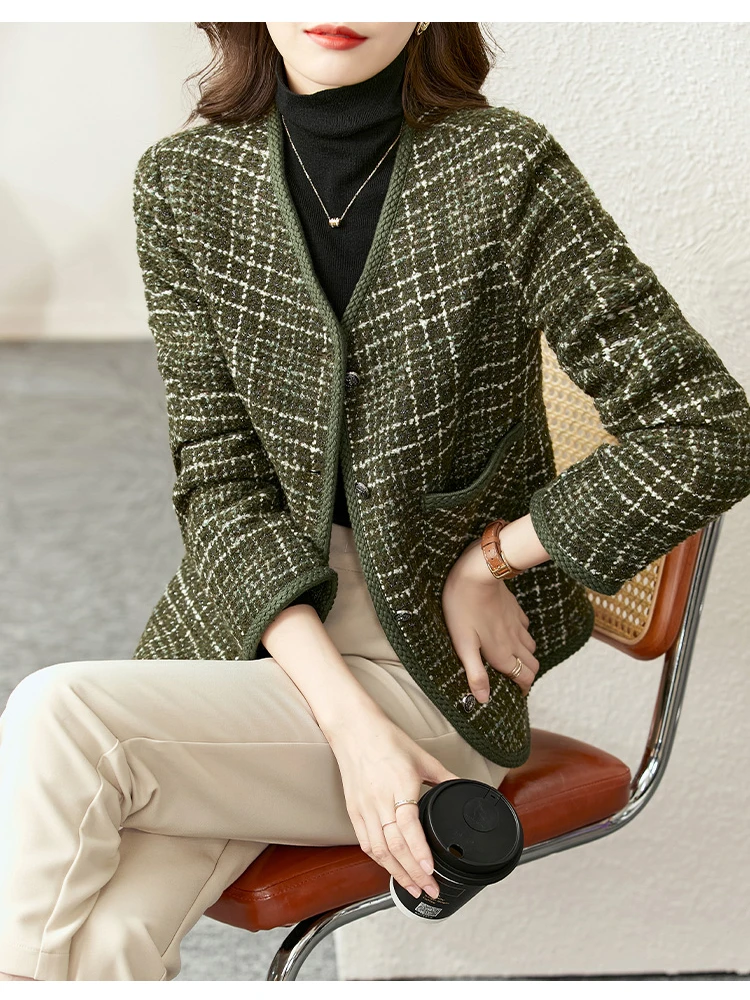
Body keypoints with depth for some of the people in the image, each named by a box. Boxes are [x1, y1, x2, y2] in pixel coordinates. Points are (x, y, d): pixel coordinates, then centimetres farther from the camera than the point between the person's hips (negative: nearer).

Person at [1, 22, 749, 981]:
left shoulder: (505, 169, -11)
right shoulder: (184, 181, -1)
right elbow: (219, 481, -3)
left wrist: (490, 555, -8)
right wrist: (348, 720, -14)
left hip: (436, 662, -3)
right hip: (252, 622, 3)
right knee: (108, 931, -23)